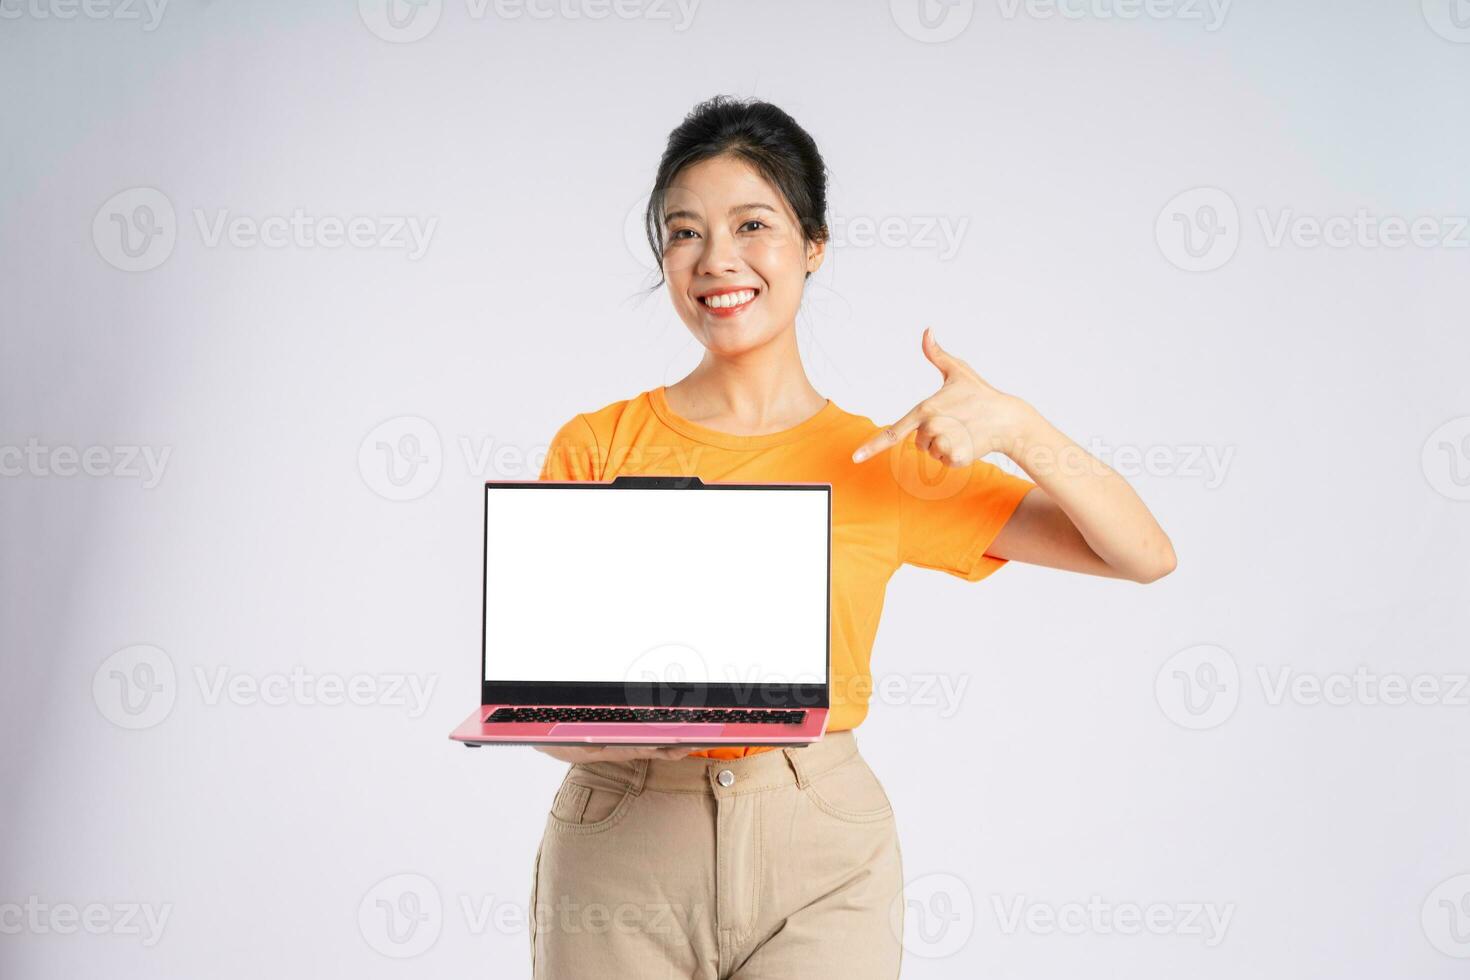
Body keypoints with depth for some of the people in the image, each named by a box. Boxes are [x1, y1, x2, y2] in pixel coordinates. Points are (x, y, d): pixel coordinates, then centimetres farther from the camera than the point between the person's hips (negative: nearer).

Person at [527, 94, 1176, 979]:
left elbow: (1145, 556, 1)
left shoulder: (884, 460, 3)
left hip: (818, 856, 0)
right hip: (620, 847, 0)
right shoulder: (595, 446, 1)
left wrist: (1017, 427, -14)